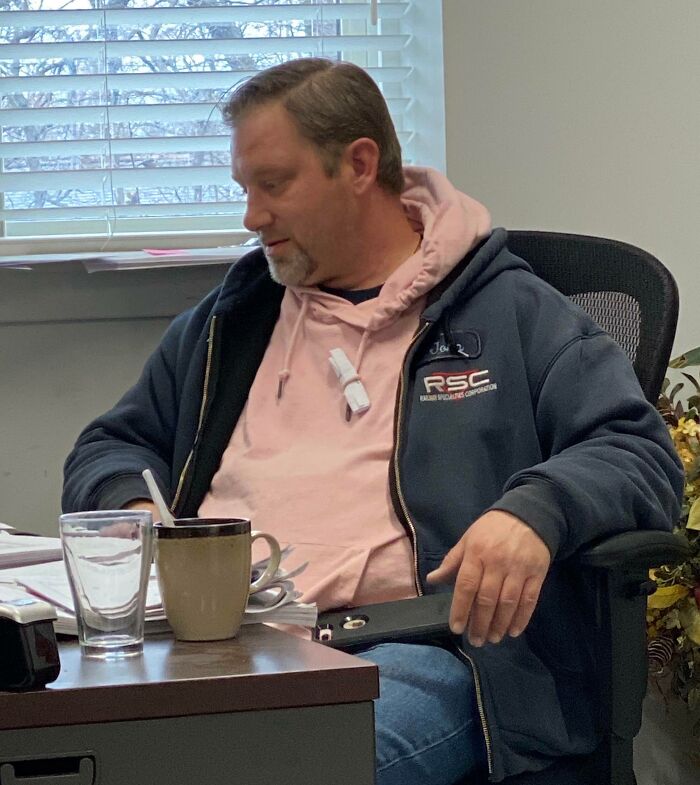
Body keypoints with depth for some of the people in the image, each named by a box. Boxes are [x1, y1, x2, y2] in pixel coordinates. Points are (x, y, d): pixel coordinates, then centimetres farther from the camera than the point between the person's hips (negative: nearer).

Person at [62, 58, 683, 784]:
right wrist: (131, 506, 9)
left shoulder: (510, 314, 13)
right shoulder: (228, 321, 28)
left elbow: (641, 453, 4)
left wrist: (534, 512, -19)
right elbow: (110, 447, 35)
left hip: (409, 646, -4)